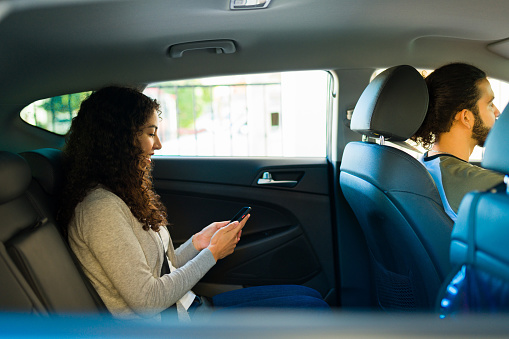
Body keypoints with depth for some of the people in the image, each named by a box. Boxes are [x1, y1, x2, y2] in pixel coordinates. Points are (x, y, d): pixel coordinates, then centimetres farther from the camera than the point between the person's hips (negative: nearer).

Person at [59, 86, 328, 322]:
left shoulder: (123, 194, 9)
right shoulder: (102, 208, -22)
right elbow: (147, 301, -21)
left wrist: (196, 243, 0)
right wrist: (212, 253, -13)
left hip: (183, 307, 9)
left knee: (310, 295, 7)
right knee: (312, 309, -8)